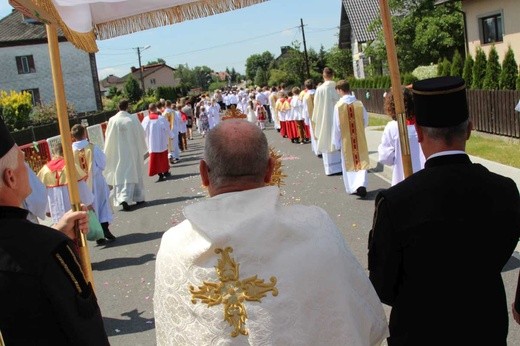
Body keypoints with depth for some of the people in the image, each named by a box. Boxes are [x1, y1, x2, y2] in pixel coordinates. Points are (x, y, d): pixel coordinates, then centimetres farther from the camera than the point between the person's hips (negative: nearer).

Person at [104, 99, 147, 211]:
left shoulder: (112, 120, -7)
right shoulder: (133, 119, -8)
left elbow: (108, 139, -2)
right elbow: (141, 134, 0)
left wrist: (108, 154, 11)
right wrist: (142, 149, 16)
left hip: (118, 153, 0)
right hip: (133, 152, 0)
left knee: (120, 176, 3)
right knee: (135, 174, 14)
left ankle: (123, 198, -13)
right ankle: (138, 197, 22)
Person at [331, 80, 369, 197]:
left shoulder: (339, 106, -14)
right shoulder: (359, 103, -6)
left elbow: (336, 126, -11)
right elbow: (366, 121, 3)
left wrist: (336, 142, -2)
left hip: (346, 140, -2)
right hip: (360, 139, 2)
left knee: (349, 164, 12)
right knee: (361, 162, 8)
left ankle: (352, 188, 16)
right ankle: (361, 184, -10)